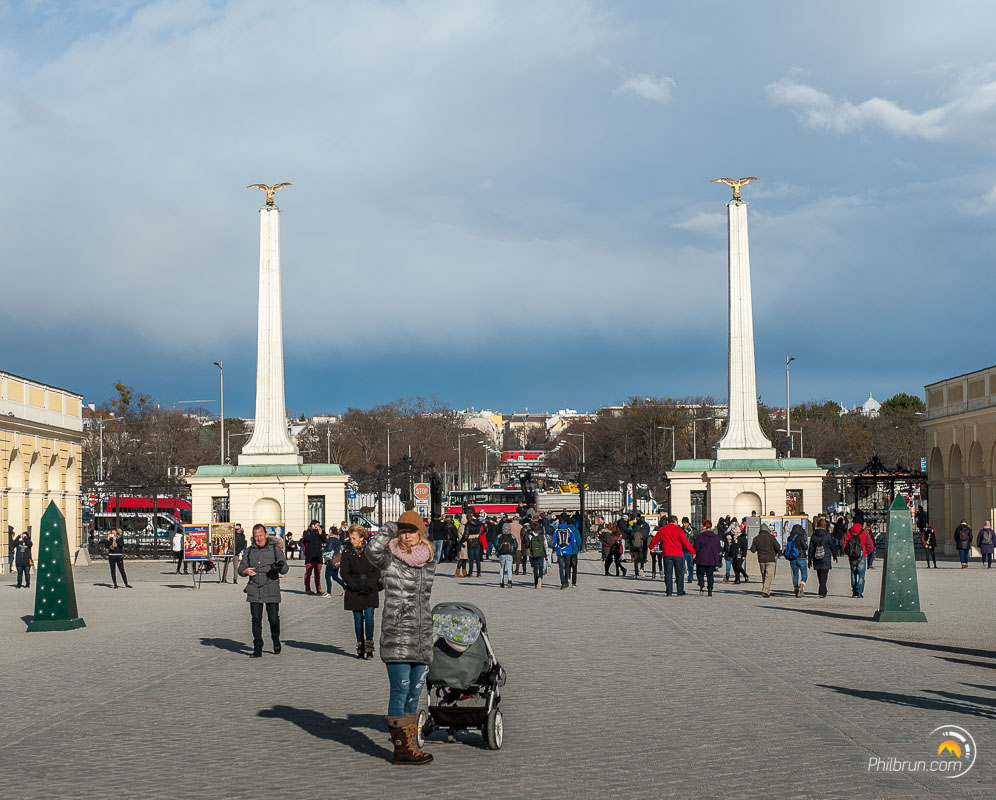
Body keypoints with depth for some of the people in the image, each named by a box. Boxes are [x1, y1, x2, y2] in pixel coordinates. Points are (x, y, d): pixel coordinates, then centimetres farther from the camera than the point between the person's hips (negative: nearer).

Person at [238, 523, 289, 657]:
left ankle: (276, 640, 25)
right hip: (254, 590, 2)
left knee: (273, 618, -2)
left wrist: (279, 567, -26)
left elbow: (285, 569, -2)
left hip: (271, 590, -2)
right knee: (256, 620, 0)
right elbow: (241, 568, 14)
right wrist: (246, 571, -9)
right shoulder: (249, 551, 12)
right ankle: (257, 649, 5)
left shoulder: (275, 549, 3)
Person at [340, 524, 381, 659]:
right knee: (358, 618, 3)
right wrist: (355, 586, -12)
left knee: (369, 616, -10)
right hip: (354, 591, 1)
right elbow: (344, 572, -1)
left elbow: (377, 570, 1)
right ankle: (360, 647, 9)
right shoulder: (347, 551, 2)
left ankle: (369, 647, -7)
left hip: (370, 590, -1)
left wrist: (369, 585, -11)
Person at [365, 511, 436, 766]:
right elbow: (372, 549, -26)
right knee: (400, 691, -8)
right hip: (397, 634, -6)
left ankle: (410, 746, 16)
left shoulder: (429, 559, 13)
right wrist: (390, 529, -12)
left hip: (422, 635, 6)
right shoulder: (390, 559, -5)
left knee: (414, 694, 10)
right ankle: (402, 748, -5)